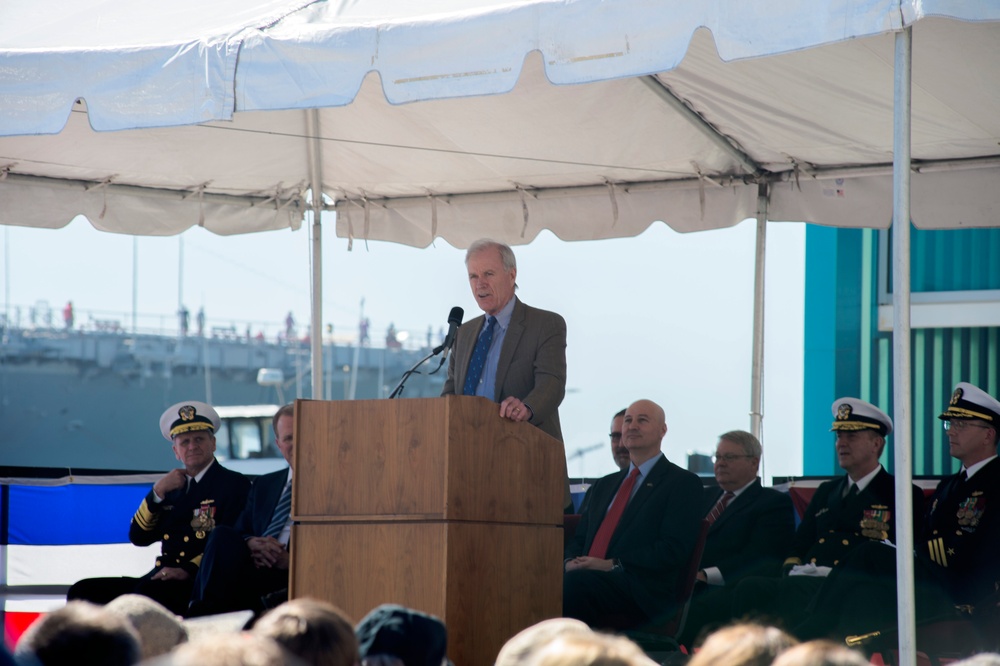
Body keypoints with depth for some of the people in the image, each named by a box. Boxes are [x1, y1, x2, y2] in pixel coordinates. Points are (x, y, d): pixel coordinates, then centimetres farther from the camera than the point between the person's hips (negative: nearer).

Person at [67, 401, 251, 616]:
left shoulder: (234, 484, 4)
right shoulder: (172, 488, 24)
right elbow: (138, 537, 14)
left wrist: (189, 570, -22)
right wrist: (158, 491, 1)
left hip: (201, 582, -7)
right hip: (160, 582, 7)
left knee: (148, 593, -38)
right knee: (84, 591, -9)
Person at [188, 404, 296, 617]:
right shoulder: (264, 485, 28)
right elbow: (240, 532, 19)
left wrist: (289, 560, -19)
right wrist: (251, 543, -6)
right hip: (256, 565, 6)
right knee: (223, 535, -27)